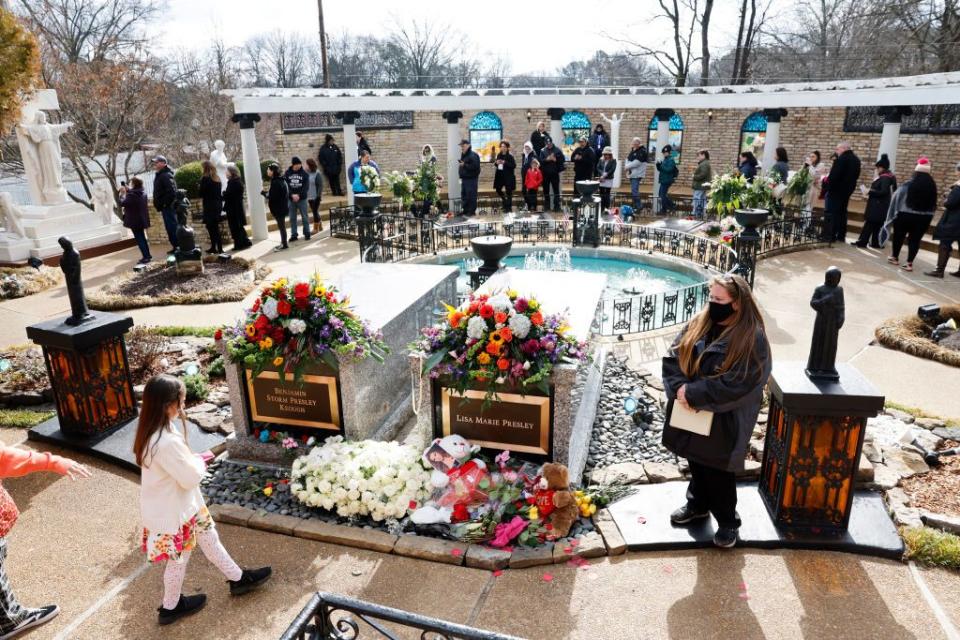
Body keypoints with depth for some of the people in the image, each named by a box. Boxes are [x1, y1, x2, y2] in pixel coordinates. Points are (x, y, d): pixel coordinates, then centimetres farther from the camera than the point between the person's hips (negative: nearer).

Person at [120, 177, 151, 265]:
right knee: (142, 238, 17)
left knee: (139, 239, -3)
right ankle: (147, 255, 21)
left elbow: (122, 203, -18)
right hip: (141, 219, 8)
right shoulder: (142, 192, 6)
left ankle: (146, 257, -5)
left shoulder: (131, 194, -22)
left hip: (135, 220, -8)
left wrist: (122, 194, -6)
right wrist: (127, 190, 17)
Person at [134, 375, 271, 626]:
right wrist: (199, 462, -9)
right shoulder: (167, 442, -37)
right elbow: (191, 478, -27)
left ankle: (238, 578, 39)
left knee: (209, 537, 22)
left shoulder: (152, 431, -5)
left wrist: (194, 460, -3)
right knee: (178, 558, 15)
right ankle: (170, 607, 39)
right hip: (173, 511, -9)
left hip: (181, 504, 9)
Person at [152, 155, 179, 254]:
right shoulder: (160, 175, 17)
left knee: (172, 227, -8)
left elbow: (171, 191, -26)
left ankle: (178, 247, -4)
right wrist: (158, 204, 17)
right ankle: (176, 247, 18)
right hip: (165, 207, 10)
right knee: (170, 227, 13)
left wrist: (165, 203, -20)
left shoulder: (166, 175, -16)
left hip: (168, 207, -10)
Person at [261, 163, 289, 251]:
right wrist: (266, 193, 5)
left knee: (281, 225, -3)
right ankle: (283, 243, 24)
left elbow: (272, 196, -23)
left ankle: (284, 244, 3)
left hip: (279, 208, -10)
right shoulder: (281, 180, 10)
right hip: (283, 207, 10)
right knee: (281, 225, 16)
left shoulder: (275, 182, -20)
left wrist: (264, 193, -7)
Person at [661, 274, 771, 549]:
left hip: (724, 420, -5)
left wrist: (692, 393, -22)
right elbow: (673, 356, -2)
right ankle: (697, 505, 45)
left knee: (718, 472, 9)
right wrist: (679, 388, -18)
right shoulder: (698, 323, -2)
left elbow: (736, 384, -23)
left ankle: (728, 521, 31)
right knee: (696, 463, 23)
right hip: (691, 415, 6)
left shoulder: (752, 339, -19)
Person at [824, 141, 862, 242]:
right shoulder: (856, 160, 13)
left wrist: (828, 182, -8)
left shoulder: (842, 158, -16)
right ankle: (841, 236, 17)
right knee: (842, 213, 14)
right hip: (848, 190, 9)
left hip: (836, 189, -9)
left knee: (831, 213, -5)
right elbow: (856, 176, 17)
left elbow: (834, 175, -22)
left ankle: (830, 236, -7)